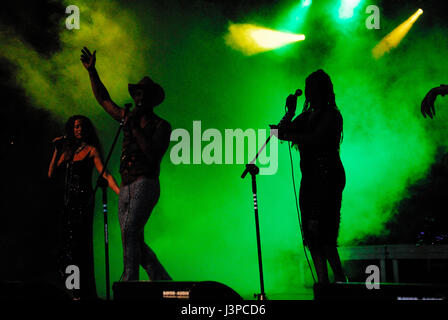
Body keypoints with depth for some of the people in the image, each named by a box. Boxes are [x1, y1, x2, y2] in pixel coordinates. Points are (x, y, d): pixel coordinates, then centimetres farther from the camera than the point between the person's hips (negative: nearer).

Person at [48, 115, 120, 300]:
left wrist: (120, 192, -22)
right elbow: (52, 175, 15)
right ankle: (80, 291, 11)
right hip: (67, 201, 6)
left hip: (83, 199, -6)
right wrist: (57, 150, 14)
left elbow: (104, 174, -8)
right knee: (68, 242, 5)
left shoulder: (91, 150, 1)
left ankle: (83, 293, -8)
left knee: (78, 242, -10)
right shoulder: (67, 150, 18)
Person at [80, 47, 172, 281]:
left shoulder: (161, 126, 2)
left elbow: (153, 155, -12)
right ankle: (162, 280, 12)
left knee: (130, 231, -23)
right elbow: (103, 99, 29)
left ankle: (129, 283, -28)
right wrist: (92, 71, 24)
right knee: (135, 241, 3)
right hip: (126, 187, 7)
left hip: (145, 184, -7)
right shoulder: (128, 118, 20)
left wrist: (135, 129, -11)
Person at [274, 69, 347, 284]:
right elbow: (282, 132, 12)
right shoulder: (306, 116, 17)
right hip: (309, 178, 8)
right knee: (312, 233, 3)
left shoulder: (332, 115, -4)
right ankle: (323, 281, 6)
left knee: (321, 230, -15)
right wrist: (290, 113, 0)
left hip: (328, 177, -8)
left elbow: (316, 139, -18)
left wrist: (288, 135, -19)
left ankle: (340, 278, -9)